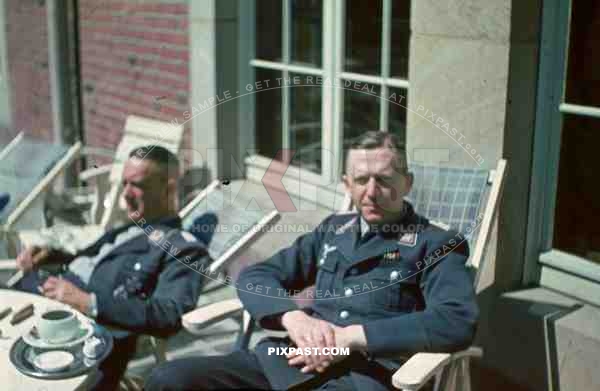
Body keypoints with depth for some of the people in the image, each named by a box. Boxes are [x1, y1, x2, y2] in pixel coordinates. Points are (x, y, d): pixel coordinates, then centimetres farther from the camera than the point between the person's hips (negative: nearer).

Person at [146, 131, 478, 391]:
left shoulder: (437, 244, 7)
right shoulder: (333, 229, 22)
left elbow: (458, 323, -11)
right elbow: (253, 277, 16)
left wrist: (352, 336, -16)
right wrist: (295, 317, -6)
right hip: (286, 360, 5)